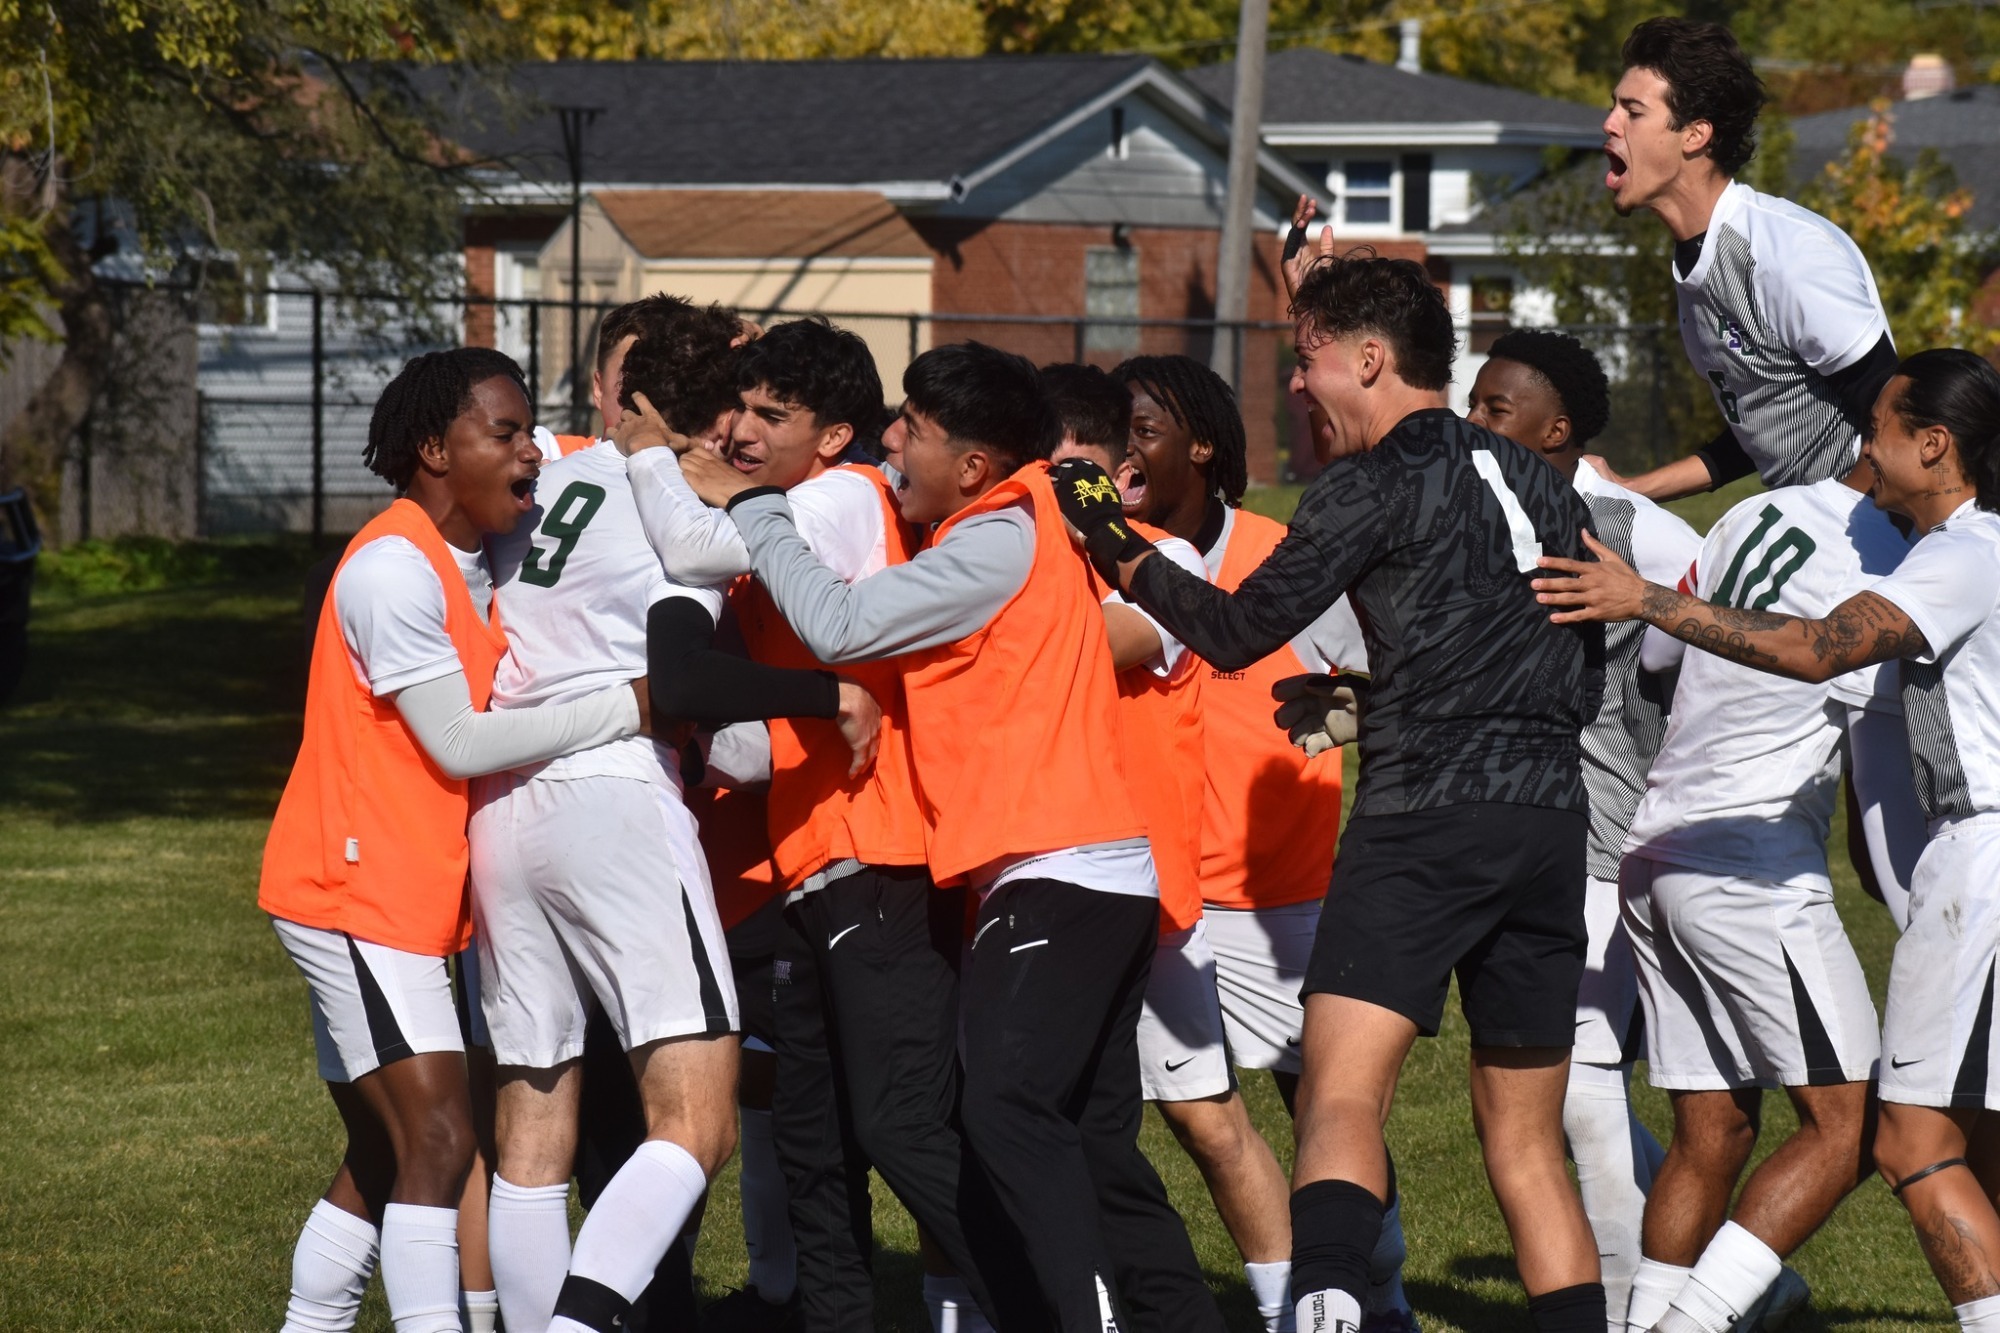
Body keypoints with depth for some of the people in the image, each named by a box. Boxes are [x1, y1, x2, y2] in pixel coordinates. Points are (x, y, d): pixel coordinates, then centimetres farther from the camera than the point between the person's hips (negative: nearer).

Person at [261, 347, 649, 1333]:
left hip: (401, 901, 10)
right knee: (438, 1139, -18)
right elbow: (460, 744, -18)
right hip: (357, 892, -10)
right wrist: (628, 706, -18)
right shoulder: (393, 567, -16)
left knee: (383, 1159, 13)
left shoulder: (467, 572, 14)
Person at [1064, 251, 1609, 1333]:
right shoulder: (1537, 483, 19)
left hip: (1426, 814, -7)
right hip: (1553, 817, 7)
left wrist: (1118, 552, 13)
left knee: (1340, 1094, -18)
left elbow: (1235, 633, -1)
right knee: (1524, 1141, 13)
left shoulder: (1375, 486, -2)